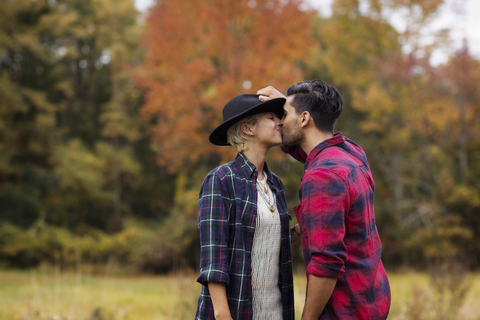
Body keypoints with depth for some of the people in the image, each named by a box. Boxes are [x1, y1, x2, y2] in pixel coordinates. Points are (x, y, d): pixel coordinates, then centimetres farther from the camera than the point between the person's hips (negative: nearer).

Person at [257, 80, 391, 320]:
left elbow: (326, 262, -29)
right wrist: (283, 103, 7)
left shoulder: (323, 178, -24)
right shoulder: (352, 152, 6)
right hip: (370, 299, 10)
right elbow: (297, 146, 26)